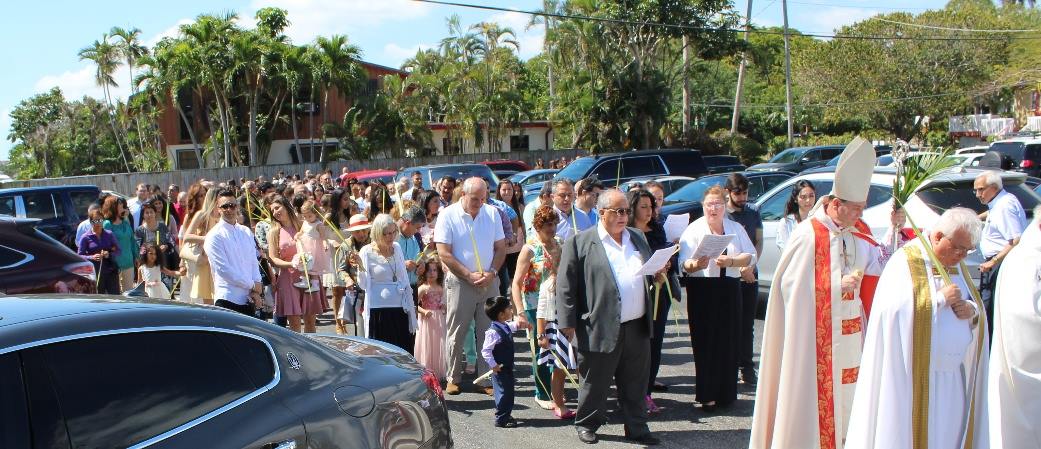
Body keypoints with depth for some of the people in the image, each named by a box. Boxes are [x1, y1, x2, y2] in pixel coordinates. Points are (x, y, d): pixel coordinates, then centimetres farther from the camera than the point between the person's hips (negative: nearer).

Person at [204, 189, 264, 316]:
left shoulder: (246, 232, 13)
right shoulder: (214, 236, -6)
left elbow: (254, 263, 10)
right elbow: (224, 270, -11)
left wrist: (256, 290, -4)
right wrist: (253, 285, -7)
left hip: (249, 299, 5)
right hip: (227, 300, -5)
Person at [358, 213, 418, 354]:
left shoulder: (397, 248, 8)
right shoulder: (366, 252, -4)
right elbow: (363, 284, -5)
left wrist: (410, 304, 15)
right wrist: (360, 267, -19)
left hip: (400, 309, 4)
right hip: (378, 310, -4)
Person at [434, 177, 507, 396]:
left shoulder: (492, 213, 5)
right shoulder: (448, 216, -6)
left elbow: (500, 247, 8)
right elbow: (444, 253, -10)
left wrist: (492, 273, -8)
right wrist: (469, 275, -12)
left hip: (489, 282, 3)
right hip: (459, 282, -3)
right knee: (456, 333, 3)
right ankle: (453, 378, 16)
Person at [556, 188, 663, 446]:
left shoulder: (638, 238, 14)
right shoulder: (580, 243, -5)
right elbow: (566, 286, -7)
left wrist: (658, 275, 1)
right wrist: (568, 324, -10)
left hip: (637, 327, 5)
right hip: (600, 329, -5)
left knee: (636, 385, 13)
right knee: (594, 383, 9)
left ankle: (637, 428, 25)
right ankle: (587, 424, 27)